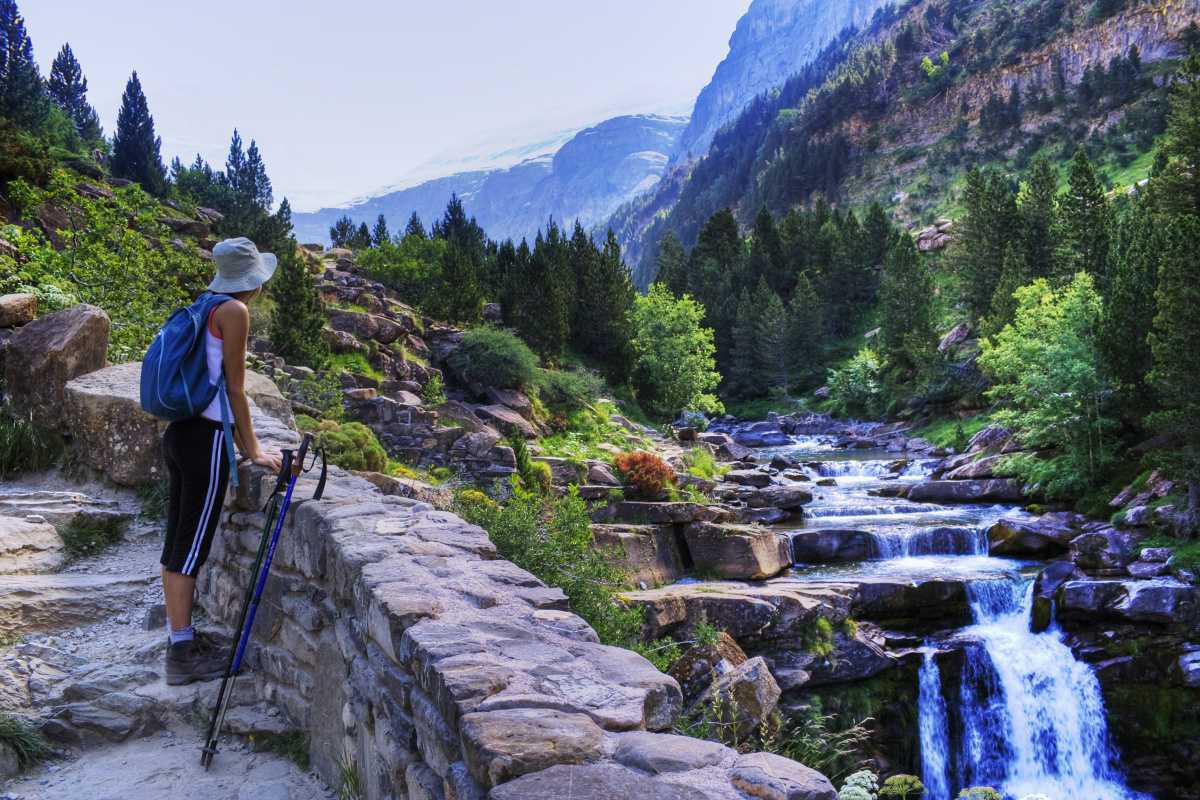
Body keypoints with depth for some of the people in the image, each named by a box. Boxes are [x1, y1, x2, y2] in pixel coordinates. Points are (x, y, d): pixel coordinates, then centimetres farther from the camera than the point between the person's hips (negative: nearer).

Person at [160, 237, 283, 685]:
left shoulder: (207, 309, 14)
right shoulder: (235, 311, -11)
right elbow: (235, 389, -10)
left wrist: (240, 441, 26)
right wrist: (254, 451, -3)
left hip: (180, 432, 9)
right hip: (206, 441, -9)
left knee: (178, 542, 14)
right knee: (191, 547, -2)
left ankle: (180, 636, 26)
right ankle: (182, 655, 7)